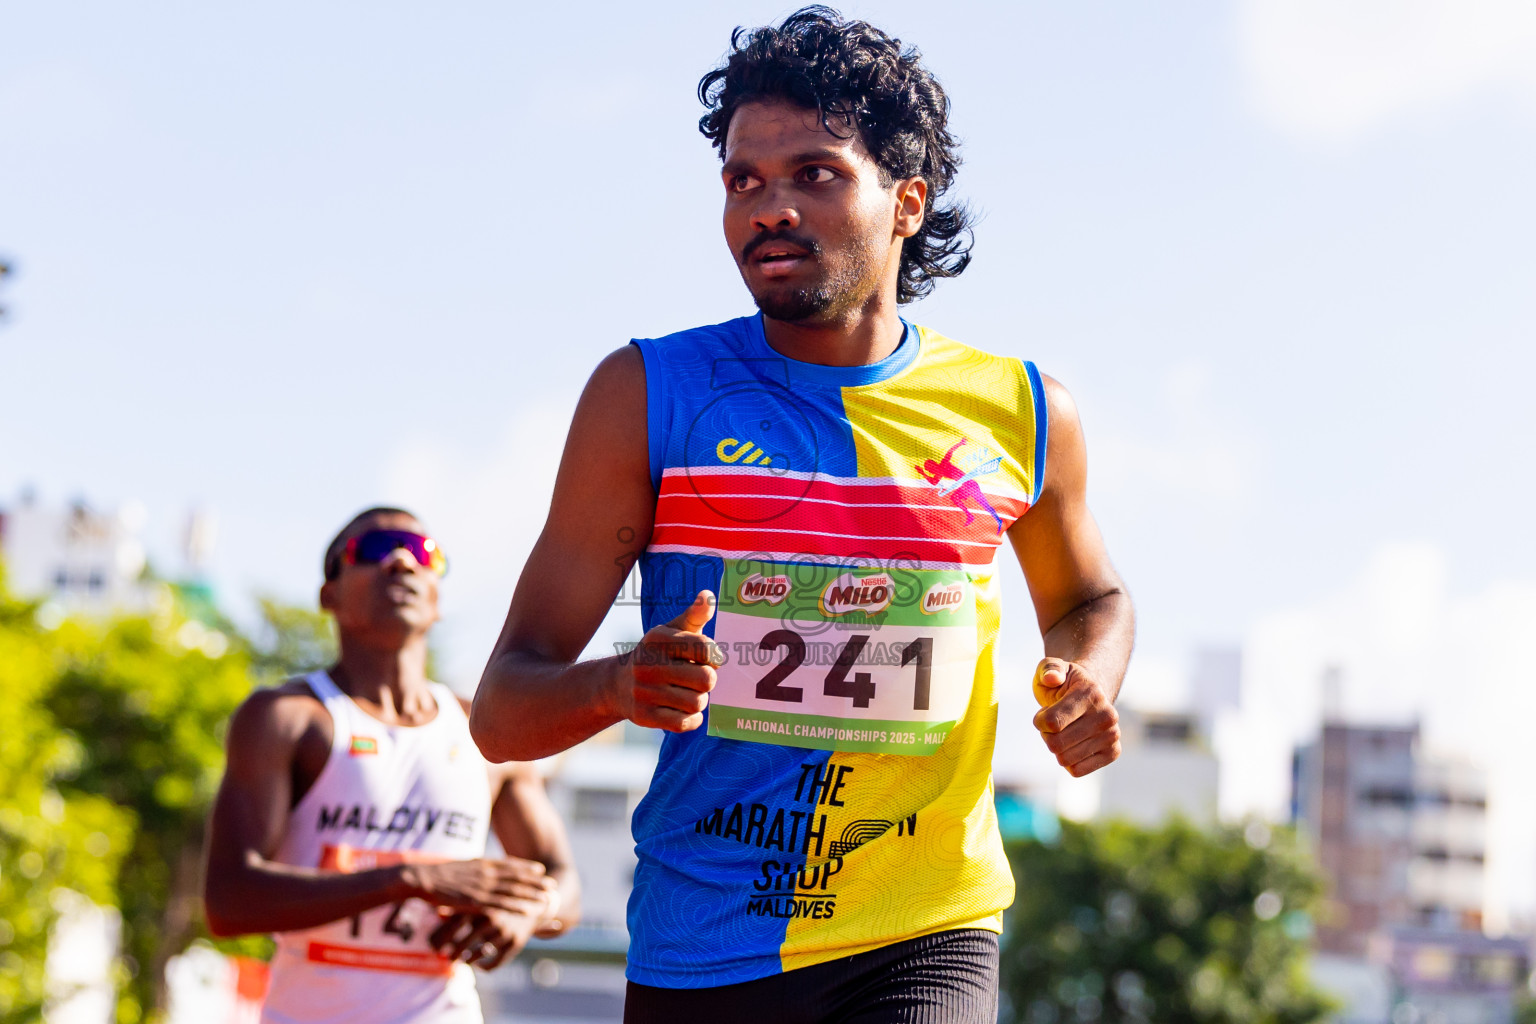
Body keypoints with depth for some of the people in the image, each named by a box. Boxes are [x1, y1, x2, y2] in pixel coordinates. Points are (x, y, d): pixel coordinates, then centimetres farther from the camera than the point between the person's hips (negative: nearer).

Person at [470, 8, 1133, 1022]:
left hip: (926, 939, 0)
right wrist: (618, 685, -26)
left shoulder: (1019, 413, 3)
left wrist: (1089, 686, 1)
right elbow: (502, 709, -4)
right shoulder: (647, 397, -3)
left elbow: (1090, 599, 25)